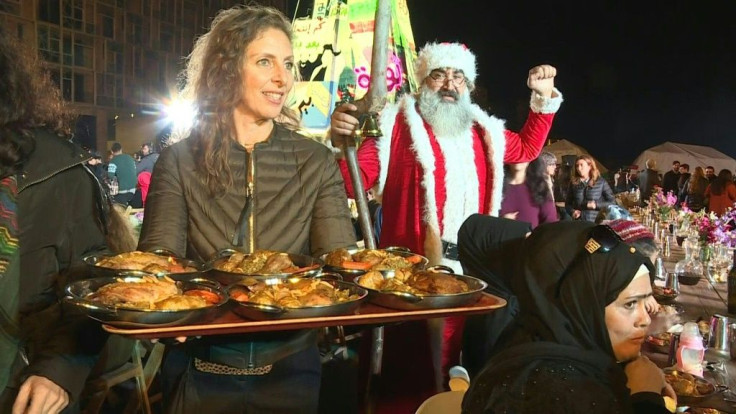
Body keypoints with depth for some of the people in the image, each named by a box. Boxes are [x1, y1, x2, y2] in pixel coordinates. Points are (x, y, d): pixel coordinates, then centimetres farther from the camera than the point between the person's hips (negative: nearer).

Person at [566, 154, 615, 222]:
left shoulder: (601, 182, 2)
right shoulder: (574, 184, 7)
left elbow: (612, 202, 3)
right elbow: (568, 203, 15)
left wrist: (597, 205, -11)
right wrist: (572, 212, -5)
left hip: (596, 222, -2)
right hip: (578, 223, 2)